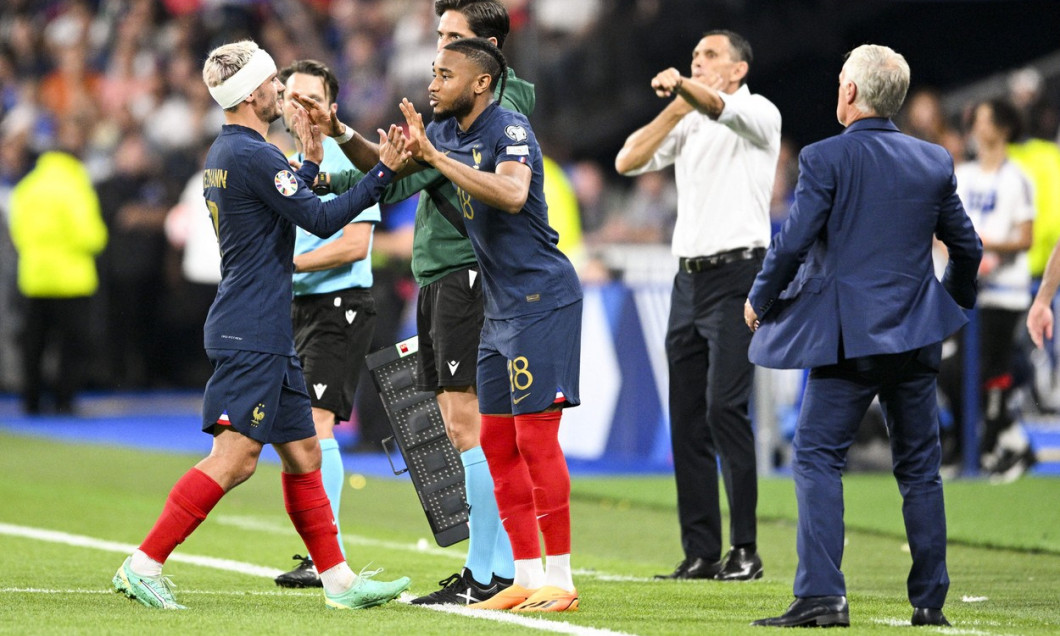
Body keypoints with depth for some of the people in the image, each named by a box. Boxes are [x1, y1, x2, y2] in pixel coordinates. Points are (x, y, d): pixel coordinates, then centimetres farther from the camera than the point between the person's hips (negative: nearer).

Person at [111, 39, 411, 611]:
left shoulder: (226, 153, 16)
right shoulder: (252, 155, -15)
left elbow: (292, 207, 29)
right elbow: (321, 221, -15)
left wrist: (310, 160, 26)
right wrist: (383, 172, -11)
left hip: (266, 336, 11)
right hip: (251, 333, -11)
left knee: (302, 450, 11)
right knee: (235, 457, -13)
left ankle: (338, 580, 14)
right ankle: (144, 565, -11)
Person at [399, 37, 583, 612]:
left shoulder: (509, 129, -15)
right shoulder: (447, 131, 10)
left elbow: (512, 194, -33)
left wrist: (435, 156, -33)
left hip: (541, 300, -9)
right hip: (499, 307, 9)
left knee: (535, 435, -10)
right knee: (497, 440, 8)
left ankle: (560, 581, -7)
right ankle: (525, 579, 13)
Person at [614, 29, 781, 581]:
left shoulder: (758, 113, -1)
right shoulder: (689, 122, 19)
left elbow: (720, 106, -25)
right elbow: (628, 162, 9)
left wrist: (683, 86, -46)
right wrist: (675, 107, -1)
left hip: (737, 274, -7)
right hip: (689, 277, 7)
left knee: (725, 408, -16)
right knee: (686, 417, 2)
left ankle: (745, 550, -14)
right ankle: (701, 553, 3)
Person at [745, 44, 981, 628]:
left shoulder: (824, 159, -8)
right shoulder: (935, 162, 7)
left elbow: (793, 241, -12)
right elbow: (967, 247, 15)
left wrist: (760, 301, 4)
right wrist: (953, 304, 33)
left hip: (848, 334, -5)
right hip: (917, 335, 5)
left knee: (817, 458, -2)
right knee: (919, 468, 11)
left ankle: (821, 595, -13)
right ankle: (929, 602, 11)